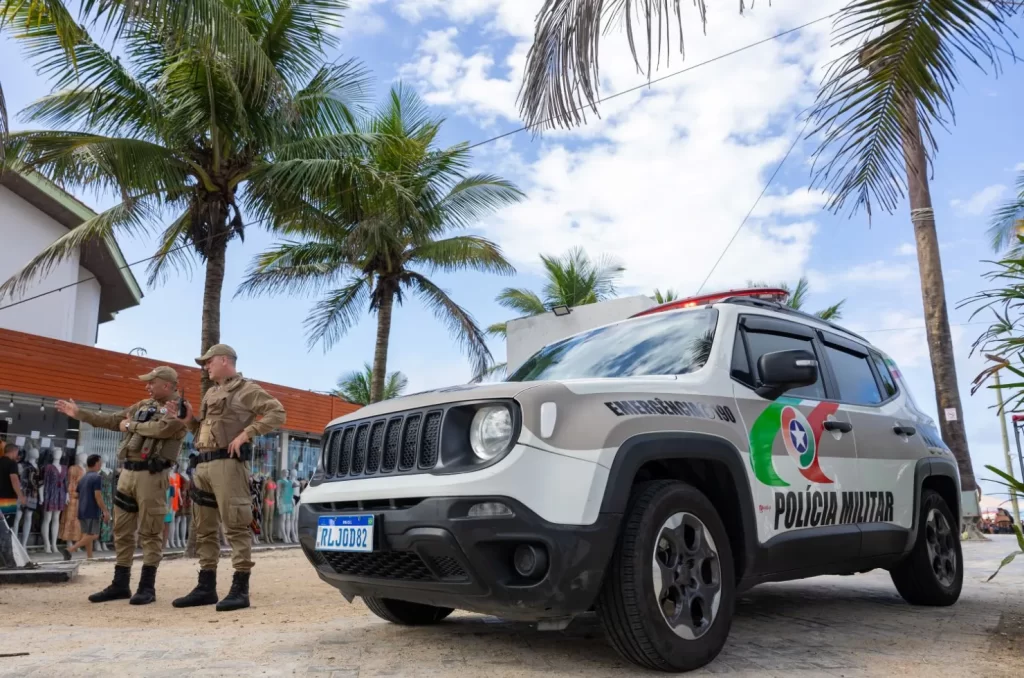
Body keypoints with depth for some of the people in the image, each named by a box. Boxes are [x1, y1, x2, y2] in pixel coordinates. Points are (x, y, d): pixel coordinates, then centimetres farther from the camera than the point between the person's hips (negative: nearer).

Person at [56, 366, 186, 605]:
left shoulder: (179, 408, -6)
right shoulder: (143, 405, 18)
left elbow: (162, 429, -23)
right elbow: (112, 419, 25)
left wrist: (130, 426, -7)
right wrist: (79, 413, 23)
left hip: (151, 475, -8)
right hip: (127, 472, 8)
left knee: (150, 532, -3)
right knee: (122, 530, 11)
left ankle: (147, 586, 4)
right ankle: (120, 584, 20)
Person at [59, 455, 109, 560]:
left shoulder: (82, 478, 14)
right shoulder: (97, 477, -11)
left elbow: (77, 495, 18)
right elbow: (98, 496, -17)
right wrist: (105, 511, -13)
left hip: (82, 511, 9)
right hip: (92, 512, -9)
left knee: (87, 535, 12)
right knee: (93, 535, -7)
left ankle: (90, 558, 12)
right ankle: (69, 550, -18)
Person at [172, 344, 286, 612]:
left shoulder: (246, 389, -1)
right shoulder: (210, 394, 24)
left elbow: (277, 413, -11)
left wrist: (246, 433, -17)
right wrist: (190, 420, 8)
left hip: (228, 462, -9)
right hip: (203, 464, 9)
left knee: (235, 526, -9)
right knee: (204, 528, 11)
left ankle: (240, 589, -6)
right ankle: (206, 587, 18)